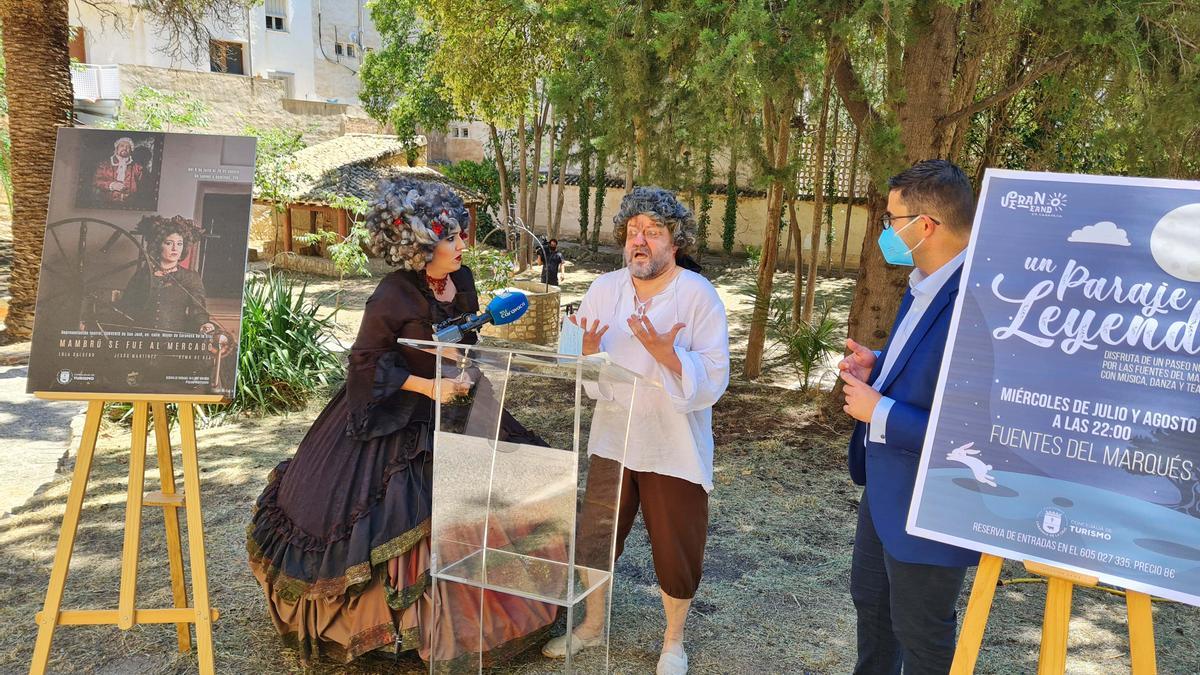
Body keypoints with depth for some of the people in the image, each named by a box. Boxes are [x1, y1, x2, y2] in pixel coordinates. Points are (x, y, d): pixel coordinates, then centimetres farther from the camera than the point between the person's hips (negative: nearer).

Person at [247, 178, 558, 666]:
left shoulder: (462, 281, -2)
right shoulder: (393, 296, -22)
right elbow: (365, 361, -17)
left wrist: (466, 381, -3)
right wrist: (426, 386, -22)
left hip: (451, 411, 7)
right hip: (392, 420, -7)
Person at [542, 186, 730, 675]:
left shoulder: (699, 295, -13)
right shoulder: (605, 288, -1)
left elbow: (713, 383, -19)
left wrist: (666, 352, -33)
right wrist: (588, 350, -21)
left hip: (675, 451, -3)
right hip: (612, 441, 4)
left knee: (676, 553, 9)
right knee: (594, 541, 16)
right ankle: (592, 625, 41)